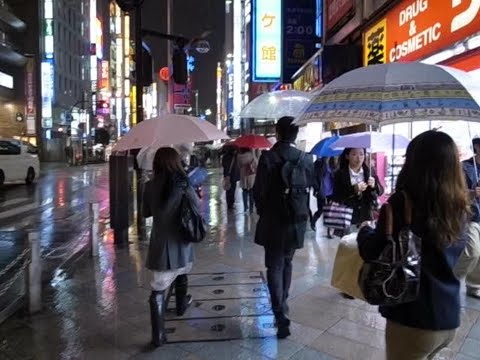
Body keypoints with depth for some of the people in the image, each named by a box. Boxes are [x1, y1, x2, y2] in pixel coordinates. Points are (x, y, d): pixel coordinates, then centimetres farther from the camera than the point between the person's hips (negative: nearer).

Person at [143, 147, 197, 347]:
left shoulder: (150, 186, -5)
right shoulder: (182, 184, -11)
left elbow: (146, 212, 9)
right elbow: (197, 206, 2)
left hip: (160, 243, 0)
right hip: (180, 242, 0)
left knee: (158, 289, 1)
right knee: (181, 274, 28)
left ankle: (158, 335, 0)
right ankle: (181, 304, 51)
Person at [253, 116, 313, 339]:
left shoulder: (268, 157, -15)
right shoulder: (306, 159, -2)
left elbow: (259, 191, -12)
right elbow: (309, 187, 6)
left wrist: (262, 210, 7)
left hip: (274, 221, -4)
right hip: (298, 220, 5)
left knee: (274, 267, 4)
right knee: (286, 263, 21)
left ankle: (281, 315, -3)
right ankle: (282, 305, 35)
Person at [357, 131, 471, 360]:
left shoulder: (402, 201, -20)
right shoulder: (459, 207, -2)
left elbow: (372, 253, -13)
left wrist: (364, 232, 7)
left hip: (413, 318, -6)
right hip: (449, 317, 6)